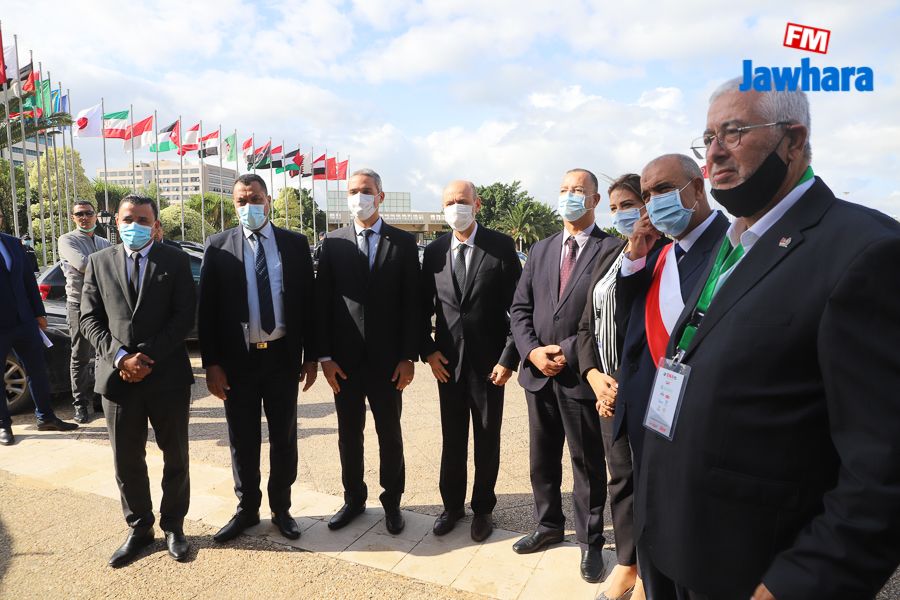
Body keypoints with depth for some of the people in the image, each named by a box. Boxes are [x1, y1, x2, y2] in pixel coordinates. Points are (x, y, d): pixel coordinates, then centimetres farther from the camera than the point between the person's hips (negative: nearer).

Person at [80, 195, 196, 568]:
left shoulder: (175, 261, 1)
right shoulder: (98, 262, 8)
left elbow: (184, 316, -5)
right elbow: (90, 319, 4)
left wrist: (148, 356, -13)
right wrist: (119, 357, -11)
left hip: (167, 374, -1)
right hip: (117, 376, 2)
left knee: (175, 456, 10)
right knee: (126, 461, 11)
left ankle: (173, 526, 28)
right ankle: (139, 529, 29)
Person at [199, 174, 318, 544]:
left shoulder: (295, 244, 1)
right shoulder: (218, 246, -1)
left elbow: (308, 302, 3)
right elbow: (206, 309, -1)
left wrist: (311, 356, 1)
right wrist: (211, 363, -6)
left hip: (283, 357, 1)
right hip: (237, 359, 0)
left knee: (284, 438, 12)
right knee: (243, 441, 13)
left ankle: (281, 508, 31)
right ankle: (247, 509, 32)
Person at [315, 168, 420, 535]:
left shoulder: (403, 242, -1)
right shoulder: (333, 243, 3)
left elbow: (412, 302, -3)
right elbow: (322, 302, 2)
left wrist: (409, 357, -7)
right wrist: (325, 356, -3)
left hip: (387, 360, -1)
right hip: (344, 360, 2)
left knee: (390, 434, 12)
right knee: (349, 434, 14)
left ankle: (392, 501, 29)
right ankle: (353, 499, 32)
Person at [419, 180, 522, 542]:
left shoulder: (501, 246, -8)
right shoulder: (434, 251, 2)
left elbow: (518, 305, -8)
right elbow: (424, 306, 8)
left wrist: (509, 358, -12)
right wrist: (428, 350, -1)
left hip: (489, 362, -2)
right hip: (447, 362, 3)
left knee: (487, 440, 12)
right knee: (452, 440, 15)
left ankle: (483, 508, 32)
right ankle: (452, 505, 34)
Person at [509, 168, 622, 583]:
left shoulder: (612, 249, -5)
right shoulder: (540, 250, 12)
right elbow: (519, 308, 8)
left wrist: (569, 353, -15)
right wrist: (532, 351, -7)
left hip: (581, 376, -5)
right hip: (539, 373, 5)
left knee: (587, 463, 10)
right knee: (542, 459, 18)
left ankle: (590, 541, 29)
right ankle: (549, 525, 38)